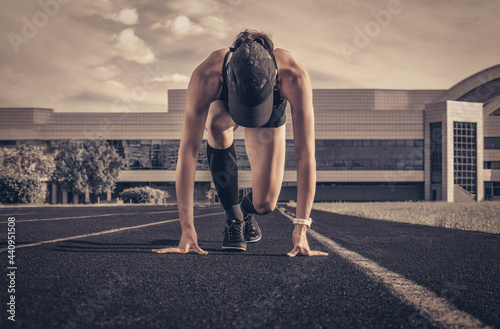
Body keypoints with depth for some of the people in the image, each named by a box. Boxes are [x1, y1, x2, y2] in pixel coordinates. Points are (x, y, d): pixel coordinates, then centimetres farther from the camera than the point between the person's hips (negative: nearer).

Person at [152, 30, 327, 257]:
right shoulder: (206, 77, -45)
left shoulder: (294, 78, -45)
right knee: (217, 125, -39)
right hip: (222, 105, 0)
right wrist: (187, 229, -47)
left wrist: (301, 227, -46)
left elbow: (305, 155, -43)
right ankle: (232, 217, -19)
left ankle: (246, 211, 26)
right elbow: (188, 151, -44)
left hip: (271, 114, 0)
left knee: (264, 205, -13)